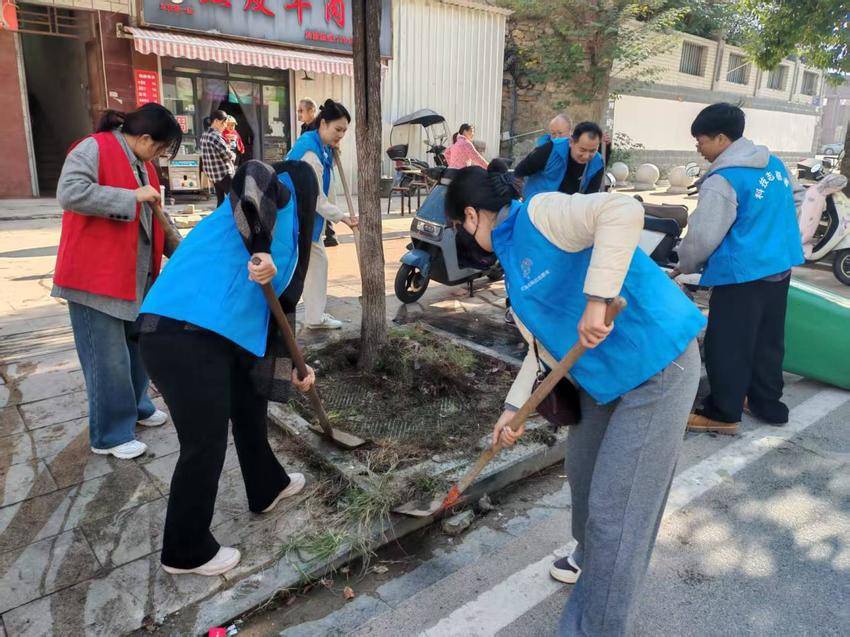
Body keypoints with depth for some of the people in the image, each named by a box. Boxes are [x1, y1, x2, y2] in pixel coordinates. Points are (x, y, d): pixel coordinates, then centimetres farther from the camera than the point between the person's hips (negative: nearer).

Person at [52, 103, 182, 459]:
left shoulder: (142, 164, 15)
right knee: (108, 359, -1)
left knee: (137, 347, 20)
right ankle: (109, 435, 13)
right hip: (96, 275, -9)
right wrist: (131, 197, -23)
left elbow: (153, 218, 22)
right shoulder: (93, 149, -12)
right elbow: (69, 193, -26)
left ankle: (136, 407, 38)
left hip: (136, 276, 9)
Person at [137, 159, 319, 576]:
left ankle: (267, 487, 50)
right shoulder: (282, 192, 4)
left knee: (248, 401, 27)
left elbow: (268, 310, 30)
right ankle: (186, 550, 25)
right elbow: (250, 173, -20)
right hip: (182, 336, -10)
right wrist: (262, 253, -23)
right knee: (205, 445, 3)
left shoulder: (286, 237, 26)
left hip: (212, 334, 10)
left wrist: (291, 370, 34)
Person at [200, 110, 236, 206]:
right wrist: (233, 155, 4)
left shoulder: (204, 135, 11)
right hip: (224, 175, -9)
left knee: (221, 200, 12)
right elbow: (229, 155, -18)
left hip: (213, 175, 9)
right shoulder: (216, 136, -17)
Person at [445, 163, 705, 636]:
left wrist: (596, 299, -36)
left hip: (658, 369, -10)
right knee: (583, 472, 24)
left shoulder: (539, 215, -16)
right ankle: (592, 560, 52)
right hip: (607, 375, 10)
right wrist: (514, 407, 16)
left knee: (615, 509, -2)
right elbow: (546, 344, 16)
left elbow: (623, 211, -33)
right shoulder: (515, 262, 12)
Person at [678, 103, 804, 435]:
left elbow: (703, 236, -16)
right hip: (780, 267, 9)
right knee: (768, 341, 19)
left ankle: (723, 413, 12)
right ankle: (768, 404, 32)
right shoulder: (775, 164, 10)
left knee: (726, 347, 2)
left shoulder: (723, 180, -18)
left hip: (741, 274, -9)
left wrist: (685, 264, 2)